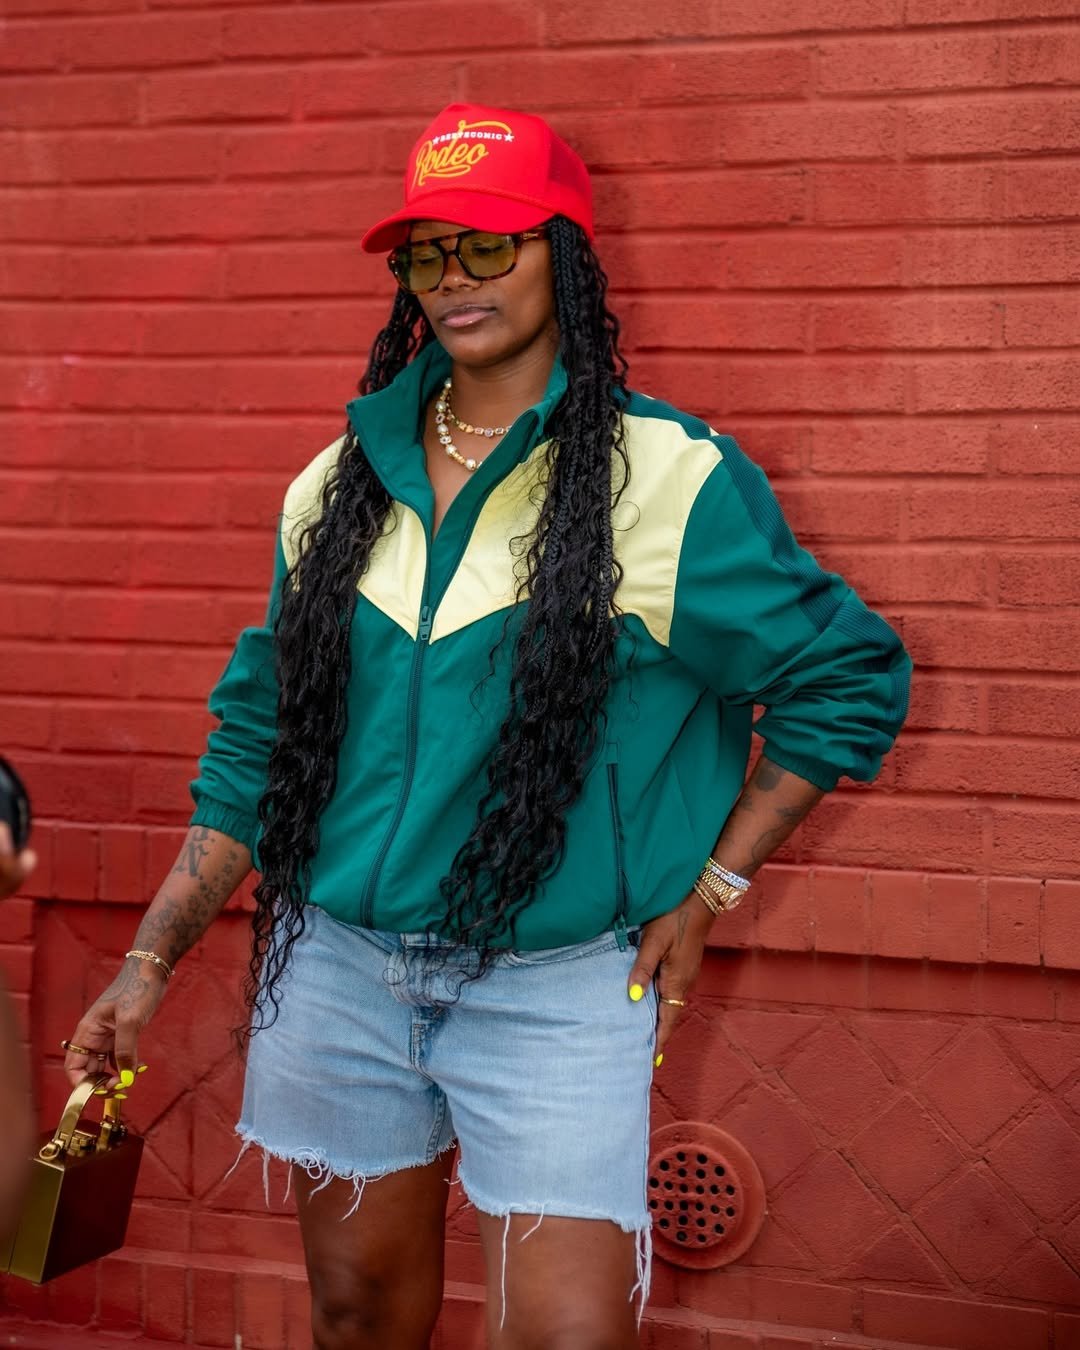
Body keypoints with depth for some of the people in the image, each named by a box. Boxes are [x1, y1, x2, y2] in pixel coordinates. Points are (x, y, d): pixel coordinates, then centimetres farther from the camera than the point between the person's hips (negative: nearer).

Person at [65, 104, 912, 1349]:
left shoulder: (669, 479, -6)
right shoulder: (339, 483, 7)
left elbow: (849, 679, -1)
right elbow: (260, 738, 11)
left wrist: (706, 893, -3)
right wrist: (152, 959, 6)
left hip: (557, 989, -4)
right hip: (337, 967, 4)